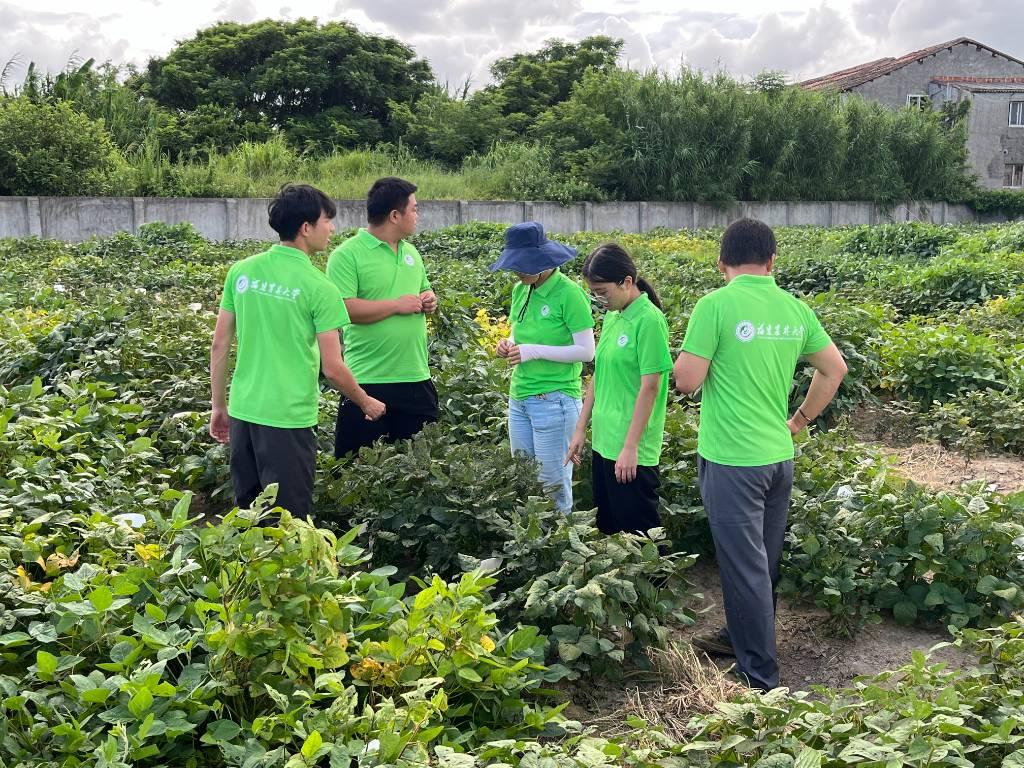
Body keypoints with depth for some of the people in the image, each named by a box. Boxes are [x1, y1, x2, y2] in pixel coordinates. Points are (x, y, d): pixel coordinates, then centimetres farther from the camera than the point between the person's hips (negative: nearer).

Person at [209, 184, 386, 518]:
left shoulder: (241, 272, 3)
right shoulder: (318, 286, -12)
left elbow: (219, 346, 7)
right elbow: (332, 367, -11)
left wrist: (219, 406, 17)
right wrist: (366, 403, 6)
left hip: (242, 411, 6)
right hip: (288, 417, -6)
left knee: (248, 514, 19)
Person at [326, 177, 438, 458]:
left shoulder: (411, 251, 13)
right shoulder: (347, 254, -11)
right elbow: (343, 309, -22)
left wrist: (429, 299, 3)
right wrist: (397, 305, -17)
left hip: (416, 378, 7)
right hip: (368, 381, -6)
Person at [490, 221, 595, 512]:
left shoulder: (569, 294, -14)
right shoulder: (520, 291, 8)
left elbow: (587, 351, -15)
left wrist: (534, 351, -19)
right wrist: (509, 345, -2)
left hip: (554, 400, -7)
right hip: (519, 398, 7)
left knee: (553, 483, 2)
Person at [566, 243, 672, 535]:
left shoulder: (648, 320, -14)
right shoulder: (611, 317, 9)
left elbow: (650, 387, -17)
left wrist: (630, 447, -18)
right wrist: (581, 429, 14)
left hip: (631, 450, -8)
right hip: (604, 443, 8)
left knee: (637, 533, 1)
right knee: (607, 529, 15)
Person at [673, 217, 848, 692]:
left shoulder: (715, 306, -14)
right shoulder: (794, 309, 4)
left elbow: (687, 381, -14)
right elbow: (835, 369, 13)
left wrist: (691, 351, 6)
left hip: (732, 458, -6)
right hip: (778, 455, 6)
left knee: (744, 566, 1)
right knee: (762, 560, 21)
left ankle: (761, 678, 7)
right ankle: (742, 636, 40)